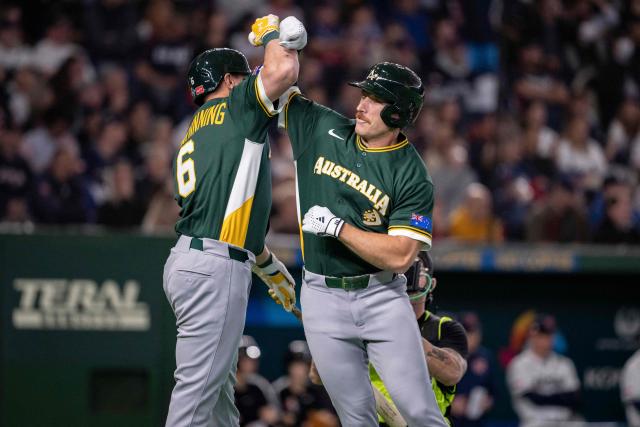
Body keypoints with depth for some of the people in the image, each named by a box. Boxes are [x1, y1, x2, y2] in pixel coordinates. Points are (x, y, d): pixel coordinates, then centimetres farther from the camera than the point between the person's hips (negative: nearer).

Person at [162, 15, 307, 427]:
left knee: (220, 382, 17)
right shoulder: (235, 107, 0)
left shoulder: (195, 134, 26)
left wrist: (271, 267, 39)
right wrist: (274, 33, 3)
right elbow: (282, 71, -19)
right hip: (214, 268, -10)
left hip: (192, 261, 10)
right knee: (198, 385, -11)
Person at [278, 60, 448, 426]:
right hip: (323, 296, 3)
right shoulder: (324, 129, 2)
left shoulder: (413, 177, -10)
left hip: (382, 296, -3)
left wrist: (336, 227, -19)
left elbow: (400, 256, -18)